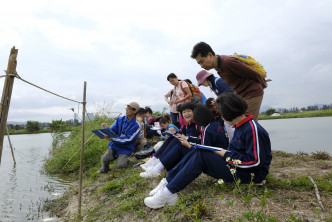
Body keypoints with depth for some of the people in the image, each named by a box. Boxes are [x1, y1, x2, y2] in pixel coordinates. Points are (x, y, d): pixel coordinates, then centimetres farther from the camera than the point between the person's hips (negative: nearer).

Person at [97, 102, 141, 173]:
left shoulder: (136, 126, -9)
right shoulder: (120, 119, 5)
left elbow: (128, 139, -17)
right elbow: (111, 131, 3)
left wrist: (113, 139, -25)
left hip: (125, 149, -3)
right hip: (114, 146, 3)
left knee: (120, 165, -22)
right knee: (104, 159, -20)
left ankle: (124, 159, 14)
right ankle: (104, 169, 14)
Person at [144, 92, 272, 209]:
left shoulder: (253, 129, -19)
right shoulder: (241, 126, 10)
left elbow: (255, 161, -23)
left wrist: (226, 155, -16)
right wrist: (225, 152, 0)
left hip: (249, 174, -9)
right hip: (236, 165, 9)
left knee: (200, 156, -22)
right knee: (197, 153, -6)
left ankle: (168, 193, -18)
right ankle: (167, 182, -7)